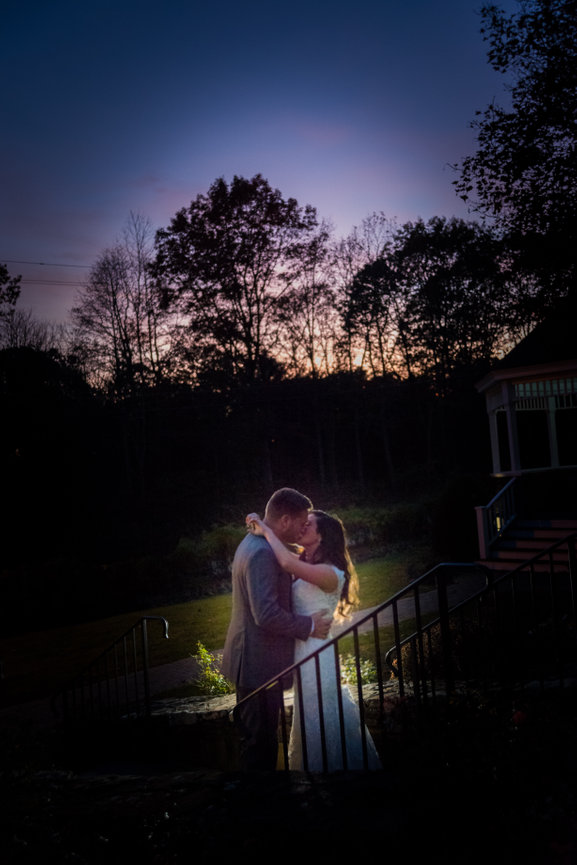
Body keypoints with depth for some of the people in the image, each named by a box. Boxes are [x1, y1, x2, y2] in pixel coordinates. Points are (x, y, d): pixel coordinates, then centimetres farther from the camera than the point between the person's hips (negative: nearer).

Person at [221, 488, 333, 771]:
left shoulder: (253, 543, 11)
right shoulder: (262, 553, -23)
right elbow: (267, 615, -28)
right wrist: (309, 625, -16)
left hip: (251, 662, 10)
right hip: (260, 665, -10)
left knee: (259, 739, 19)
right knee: (260, 741, 1)